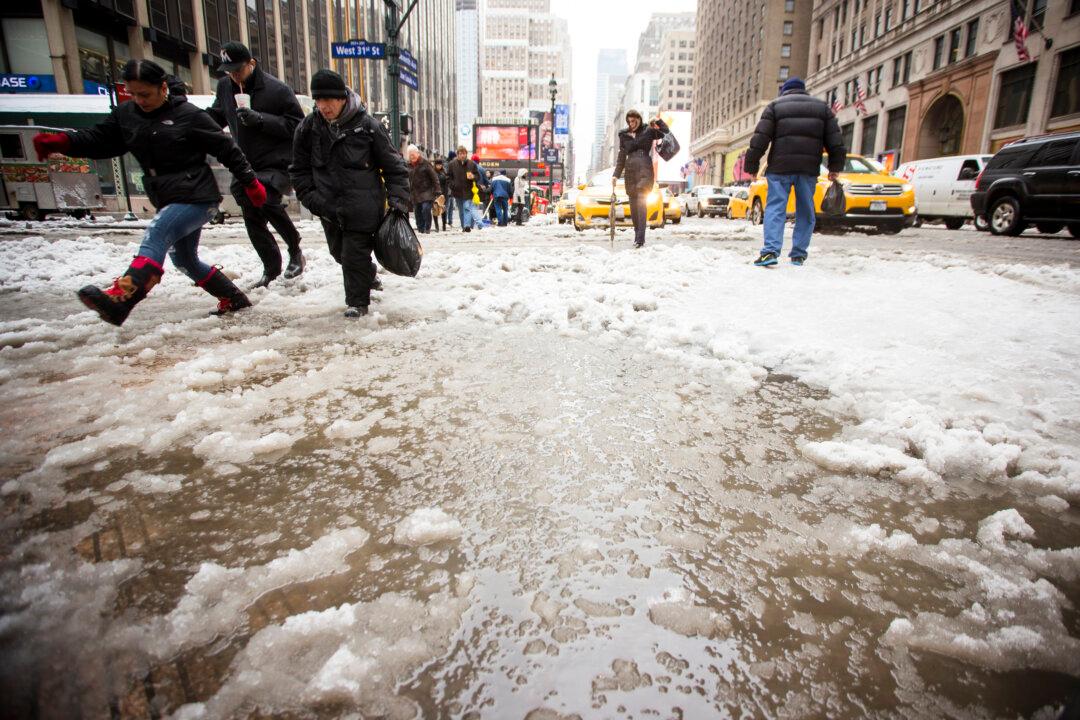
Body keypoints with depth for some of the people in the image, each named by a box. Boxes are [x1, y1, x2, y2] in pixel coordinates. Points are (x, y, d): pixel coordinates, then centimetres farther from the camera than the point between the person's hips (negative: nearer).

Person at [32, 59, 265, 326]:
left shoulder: (189, 115, -9)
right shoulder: (125, 114, 9)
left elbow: (226, 148, -5)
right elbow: (100, 140, 11)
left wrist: (251, 184, -3)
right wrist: (60, 142, -6)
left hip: (198, 198, -9)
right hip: (169, 202, 9)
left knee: (156, 235, -29)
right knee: (184, 260, 17)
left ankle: (119, 299, -43)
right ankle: (234, 300, 31)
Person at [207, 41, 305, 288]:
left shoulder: (277, 89, -9)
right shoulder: (225, 87, 9)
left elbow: (297, 124, -13)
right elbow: (215, 117, 23)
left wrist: (260, 119, -23)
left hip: (277, 164, -6)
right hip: (246, 166, 7)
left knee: (267, 200, -31)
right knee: (252, 219, 5)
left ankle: (295, 250, -10)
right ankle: (271, 268, 21)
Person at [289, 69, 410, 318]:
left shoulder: (367, 126, -9)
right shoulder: (308, 127, 1)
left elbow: (393, 166, -3)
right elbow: (299, 169, 10)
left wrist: (398, 199, -10)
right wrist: (311, 197, -3)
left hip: (362, 206, -5)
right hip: (329, 208, 5)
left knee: (355, 253, -6)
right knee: (339, 251, 18)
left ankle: (358, 301, 10)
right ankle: (368, 276, 45)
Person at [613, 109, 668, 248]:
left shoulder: (648, 131, 8)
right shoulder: (624, 136, 16)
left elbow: (666, 132, 5)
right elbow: (621, 158, 17)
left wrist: (659, 121, -9)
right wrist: (616, 175, 9)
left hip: (644, 169, -4)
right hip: (630, 170, 4)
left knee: (641, 201, -16)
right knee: (633, 204, 2)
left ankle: (640, 237, -24)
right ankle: (637, 235, 10)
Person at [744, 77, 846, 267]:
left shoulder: (775, 106, 8)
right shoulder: (822, 106, 17)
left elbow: (760, 139, -2)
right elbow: (835, 139, 12)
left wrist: (752, 166, 2)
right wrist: (835, 166, 16)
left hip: (780, 167, -2)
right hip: (809, 168, 3)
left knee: (775, 208, -4)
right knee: (805, 212, 10)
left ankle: (771, 250, -20)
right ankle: (798, 255, 9)